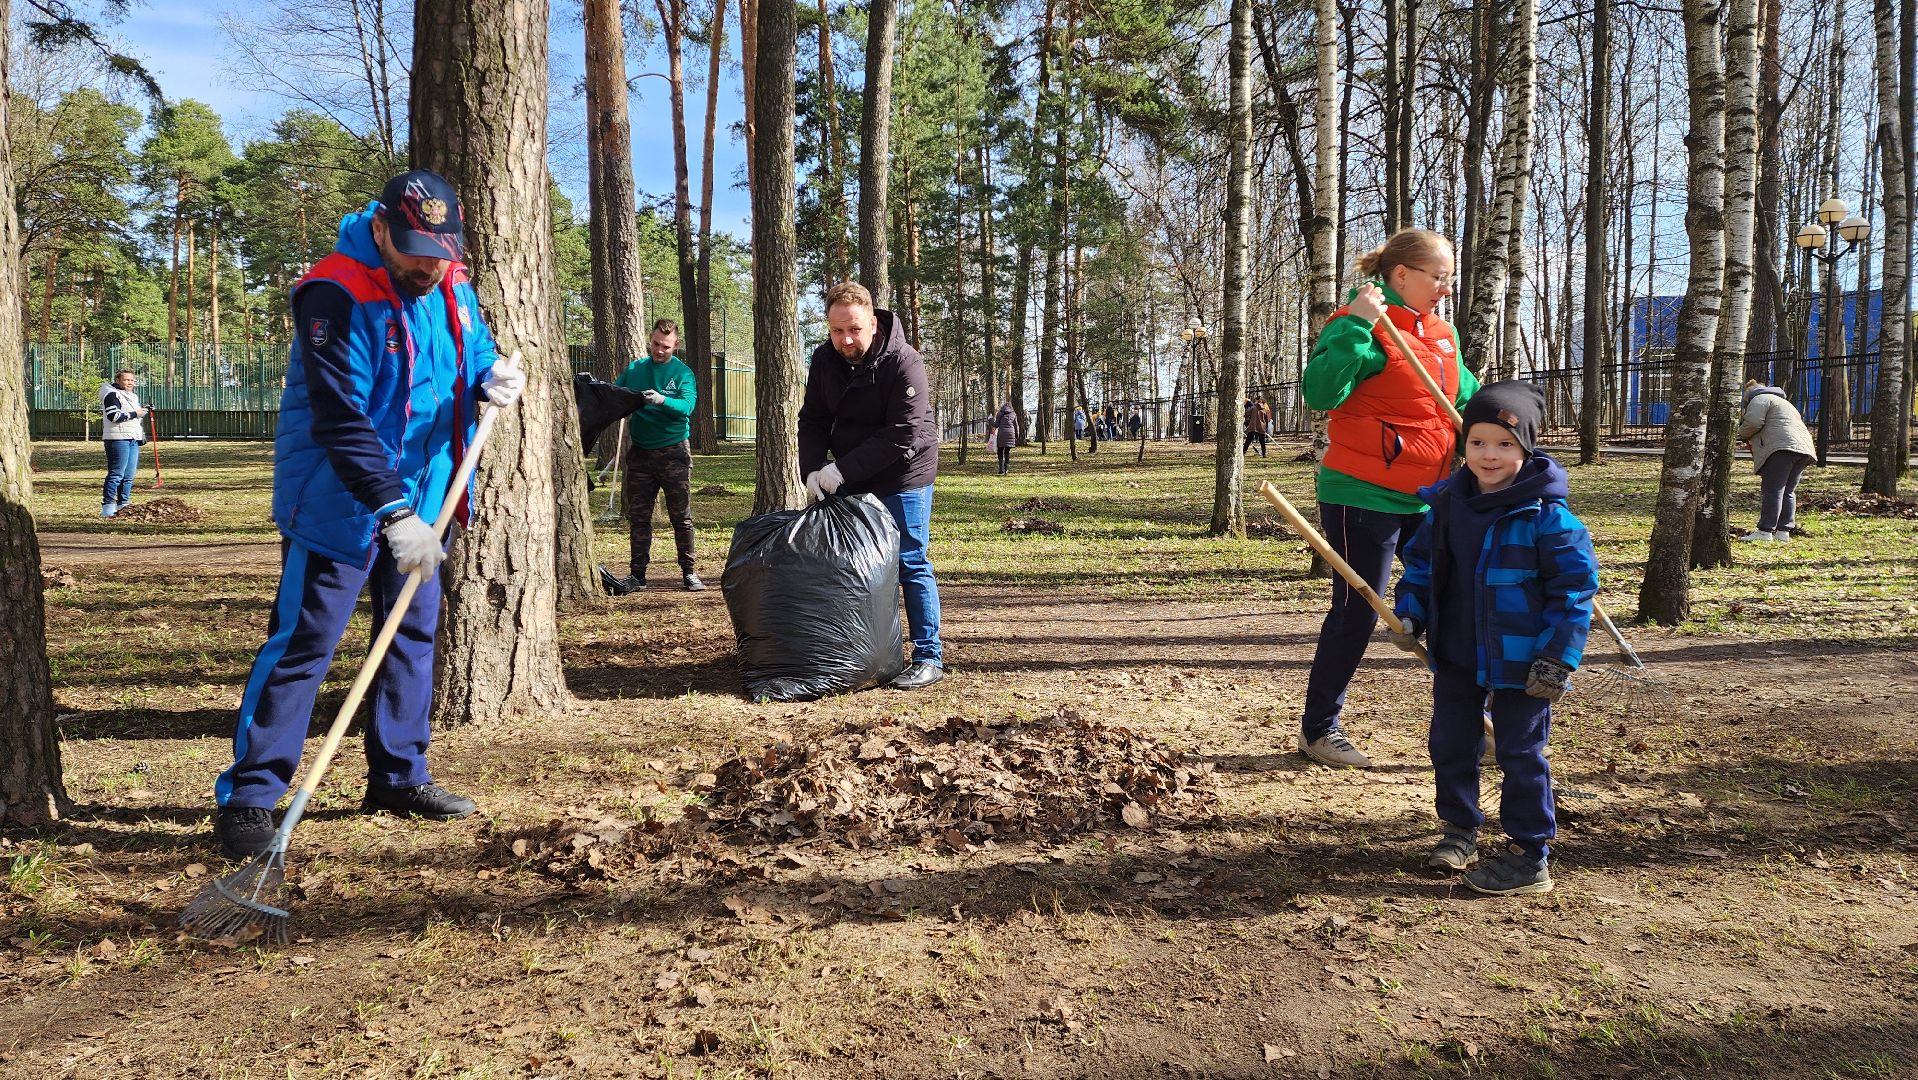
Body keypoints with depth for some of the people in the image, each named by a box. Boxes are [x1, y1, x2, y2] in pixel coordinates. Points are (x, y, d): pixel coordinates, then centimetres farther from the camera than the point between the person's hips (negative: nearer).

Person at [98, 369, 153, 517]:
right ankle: (107, 507, -9)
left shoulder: (132, 396, 23)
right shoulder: (112, 395, -6)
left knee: (129, 475, 8)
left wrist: (145, 410, 13)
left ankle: (123, 505, 13)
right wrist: (135, 413, -14)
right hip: (118, 438, -9)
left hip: (133, 439, 9)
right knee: (116, 474, -11)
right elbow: (113, 416, -17)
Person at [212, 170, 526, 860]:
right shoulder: (338, 296, -22)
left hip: (419, 503, 8)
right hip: (340, 504, -8)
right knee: (302, 643, -6)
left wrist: (493, 379, -11)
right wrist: (393, 512, -35)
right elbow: (341, 421, -28)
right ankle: (246, 799, 3)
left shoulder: (451, 286, 1)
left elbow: (475, 353, 15)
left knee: (414, 633, 13)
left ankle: (399, 778, 26)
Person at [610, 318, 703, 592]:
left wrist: (662, 400, -34)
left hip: (673, 452, -3)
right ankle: (637, 574, 11)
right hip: (640, 452, 3)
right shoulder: (634, 369, 9)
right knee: (638, 516, 5)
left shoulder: (682, 372, -1)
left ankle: (688, 572, 9)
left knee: (681, 516, 1)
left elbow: (687, 405, -17)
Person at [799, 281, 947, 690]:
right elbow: (813, 421, 3)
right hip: (849, 481, 6)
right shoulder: (824, 360, -2)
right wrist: (812, 471, -15)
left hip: (903, 477, -6)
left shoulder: (903, 362, -22)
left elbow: (902, 435, -26)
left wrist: (842, 470, -26)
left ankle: (929, 657, 3)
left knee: (909, 563, -5)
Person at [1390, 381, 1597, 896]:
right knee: (1450, 744, 15)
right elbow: (1421, 561, 13)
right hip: (1455, 656, 6)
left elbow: (1575, 588, -13)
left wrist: (1559, 658, -16)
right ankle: (1458, 828, 34)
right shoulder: (1446, 503, 1)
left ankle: (1530, 857, 16)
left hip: (1520, 663, -5)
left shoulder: (1546, 514, -16)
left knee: (1520, 755, 4)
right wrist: (1409, 613, 0)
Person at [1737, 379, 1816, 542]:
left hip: (1782, 449, -9)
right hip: (1804, 448, 9)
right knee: (1788, 492, 11)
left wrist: (1742, 433, 9)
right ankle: (1783, 531, 8)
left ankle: (1765, 531, -13)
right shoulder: (1782, 401, 35)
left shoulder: (1759, 400, 6)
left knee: (1772, 491, -10)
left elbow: (1752, 423, -10)